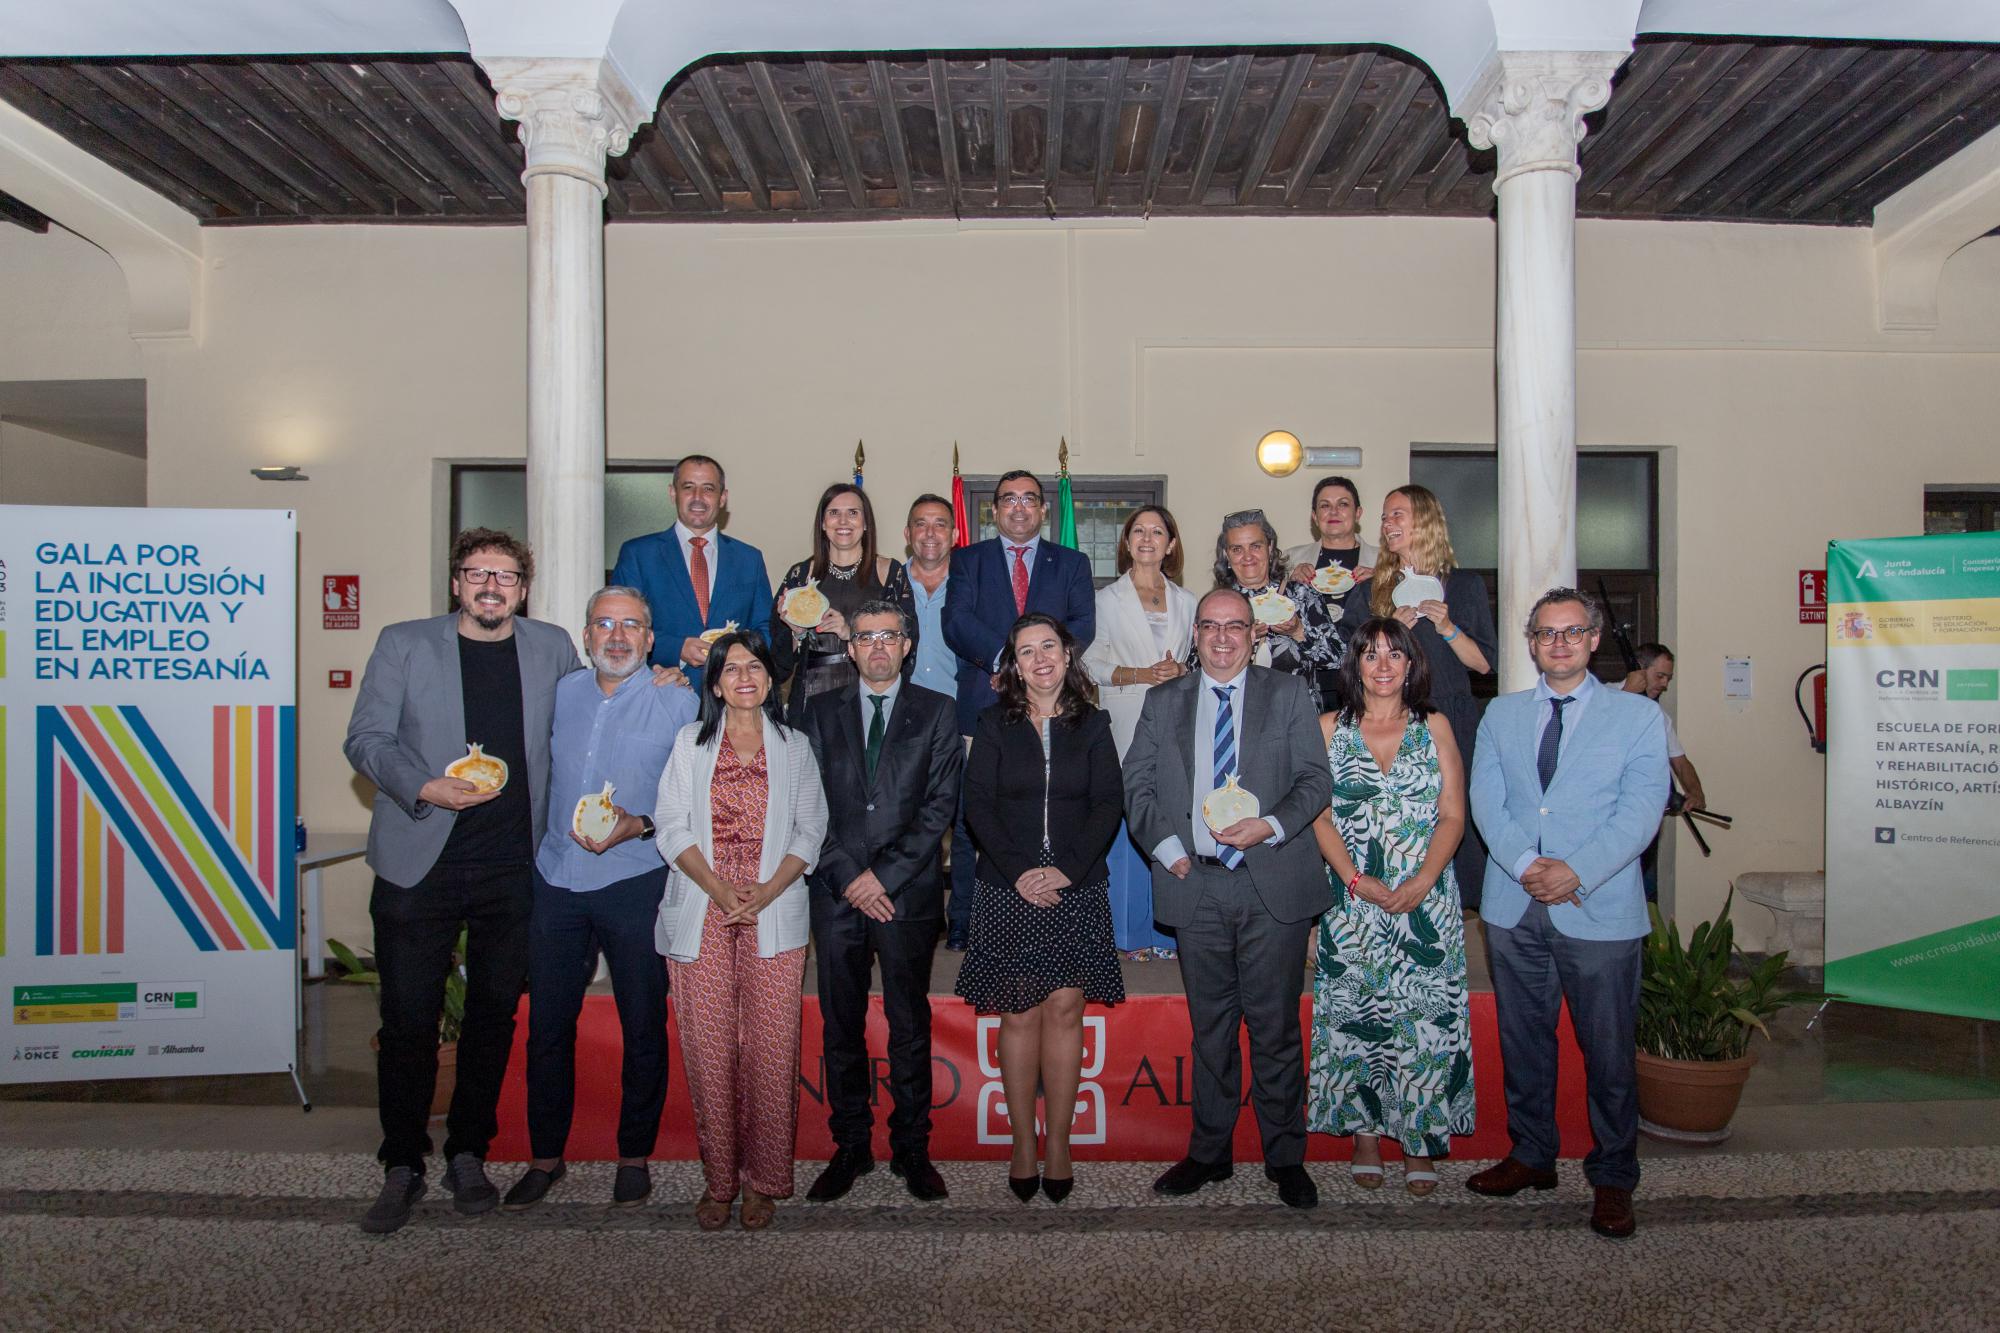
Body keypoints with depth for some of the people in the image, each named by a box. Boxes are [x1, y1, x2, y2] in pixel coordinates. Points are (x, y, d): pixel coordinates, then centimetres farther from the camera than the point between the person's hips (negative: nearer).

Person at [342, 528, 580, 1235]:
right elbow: (365, 739, -1)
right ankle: (402, 1168, 20)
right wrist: (425, 788, -17)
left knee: (494, 1015, 11)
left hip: (514, 867, 2)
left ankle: (468, 1155, 28)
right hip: (418, 864, -2)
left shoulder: (552, 647, 8)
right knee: (408, 1020, 3)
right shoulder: (404, 644, 2)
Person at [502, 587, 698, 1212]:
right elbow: (541, 773, 19)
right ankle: (545, 1155, 25)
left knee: (643, 1025, 7)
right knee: (548, 1023, 9)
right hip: (556, 880, 3)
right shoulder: (561, 693, 9)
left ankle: (635, 1155, 24)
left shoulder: (678, 703, -3)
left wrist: (638, 826, -18)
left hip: (636, 884, -3)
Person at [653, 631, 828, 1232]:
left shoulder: (794, 747, 12)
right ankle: (717, 1179, 13)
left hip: (774, 914, 0)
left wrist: (765, 892, -9)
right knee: (708, 1048, 0)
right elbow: (672, 826, 3)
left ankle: (762, 1180, 10)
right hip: (701, 914, 0)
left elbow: (810, 830, 7)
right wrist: (719, 889, -11)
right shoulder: (691, 742, 11)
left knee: (771, 1048, -3)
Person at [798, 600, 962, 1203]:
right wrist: (847, 876, -6)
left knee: (910, 1026, 5)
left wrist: (884, 875, -9)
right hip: (837, 893, 2)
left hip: (908, 890, -1)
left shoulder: (937, 713, 6)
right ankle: (850, 1148, 20)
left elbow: (941, 805, -2)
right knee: (841, 1026, 8)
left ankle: (911, 1148, 17)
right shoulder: (820, 712, 11)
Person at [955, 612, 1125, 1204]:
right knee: (1018, 1013, 3)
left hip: (1077, 889, 1)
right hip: (1009, 890, 0)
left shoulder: (1092, 724, 7)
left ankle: (1058, 1145, 11)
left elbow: (1108, 804, 1)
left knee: (1065, 1010, 1)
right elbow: (977, 804, -1)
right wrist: (1017, 871, -13)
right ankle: (1023, 1145, 13)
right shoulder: (995, 724, 5)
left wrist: (1068, 868, -12)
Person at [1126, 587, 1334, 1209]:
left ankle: (1285, 1158, 18)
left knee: (1275, 1027, 4)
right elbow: (1138, 784, 8)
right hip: (1196, 883, 2)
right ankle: (1209, 1152, 24)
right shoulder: (1163, 701, 11)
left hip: (1273, 883, -2)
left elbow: (1315, 779, 1)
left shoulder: (1289, 694, 6)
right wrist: (1168, 848, -5)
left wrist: (1268, 827, -15)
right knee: (1210, 1028, 11)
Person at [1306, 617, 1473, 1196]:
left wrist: (1420, 882, -13)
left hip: (1426, 903, 0)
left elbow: (1453, 815, 1)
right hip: (1353, 903, 0)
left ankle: (1419, 1141, 13)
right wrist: (1358, 880, -12)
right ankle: (1364, 1135, 17)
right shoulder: (1331, 728, 6)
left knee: (1425, 1018, 0)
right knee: (1355, 1016, 4)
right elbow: (1319, 814, 0)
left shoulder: (1434, 727, 6)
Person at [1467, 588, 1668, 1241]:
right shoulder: (1501, 713, 11)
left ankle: (1612, 1178, 21)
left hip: (1601, 910, -3)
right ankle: (1530, 1156, 29)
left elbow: (1640, 809, -6)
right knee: (1522, 1040, 13)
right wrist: (1528, 864, -14)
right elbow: (1486, 799, 2)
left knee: (1607, 1050, 5)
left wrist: (1575, 870, -18)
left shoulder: (1637, 715, 3)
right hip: (1514, 908, 3)